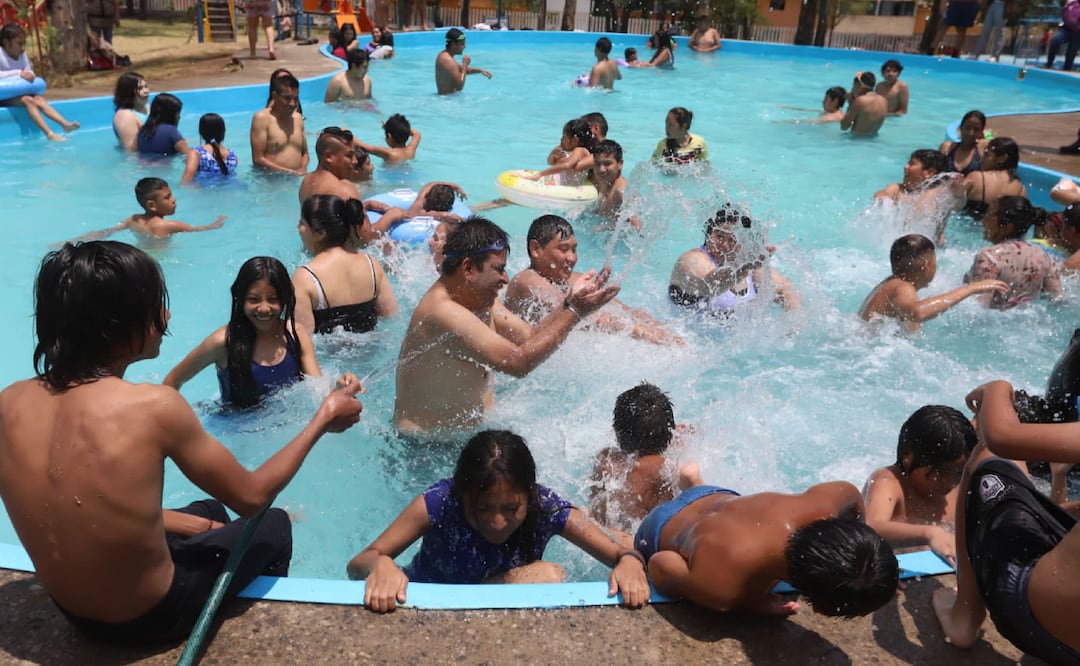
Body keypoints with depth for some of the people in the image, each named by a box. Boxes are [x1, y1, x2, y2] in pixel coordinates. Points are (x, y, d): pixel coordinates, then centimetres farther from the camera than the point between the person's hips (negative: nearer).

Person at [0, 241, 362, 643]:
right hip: (150, 617, -5)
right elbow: (252, 497, -16)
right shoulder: (154, 407, -29)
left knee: (209, 513, 31)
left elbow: (81, 508, 1)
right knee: (275, 525, 23)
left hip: (72, 611, 5)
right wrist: (322, 421, -4)